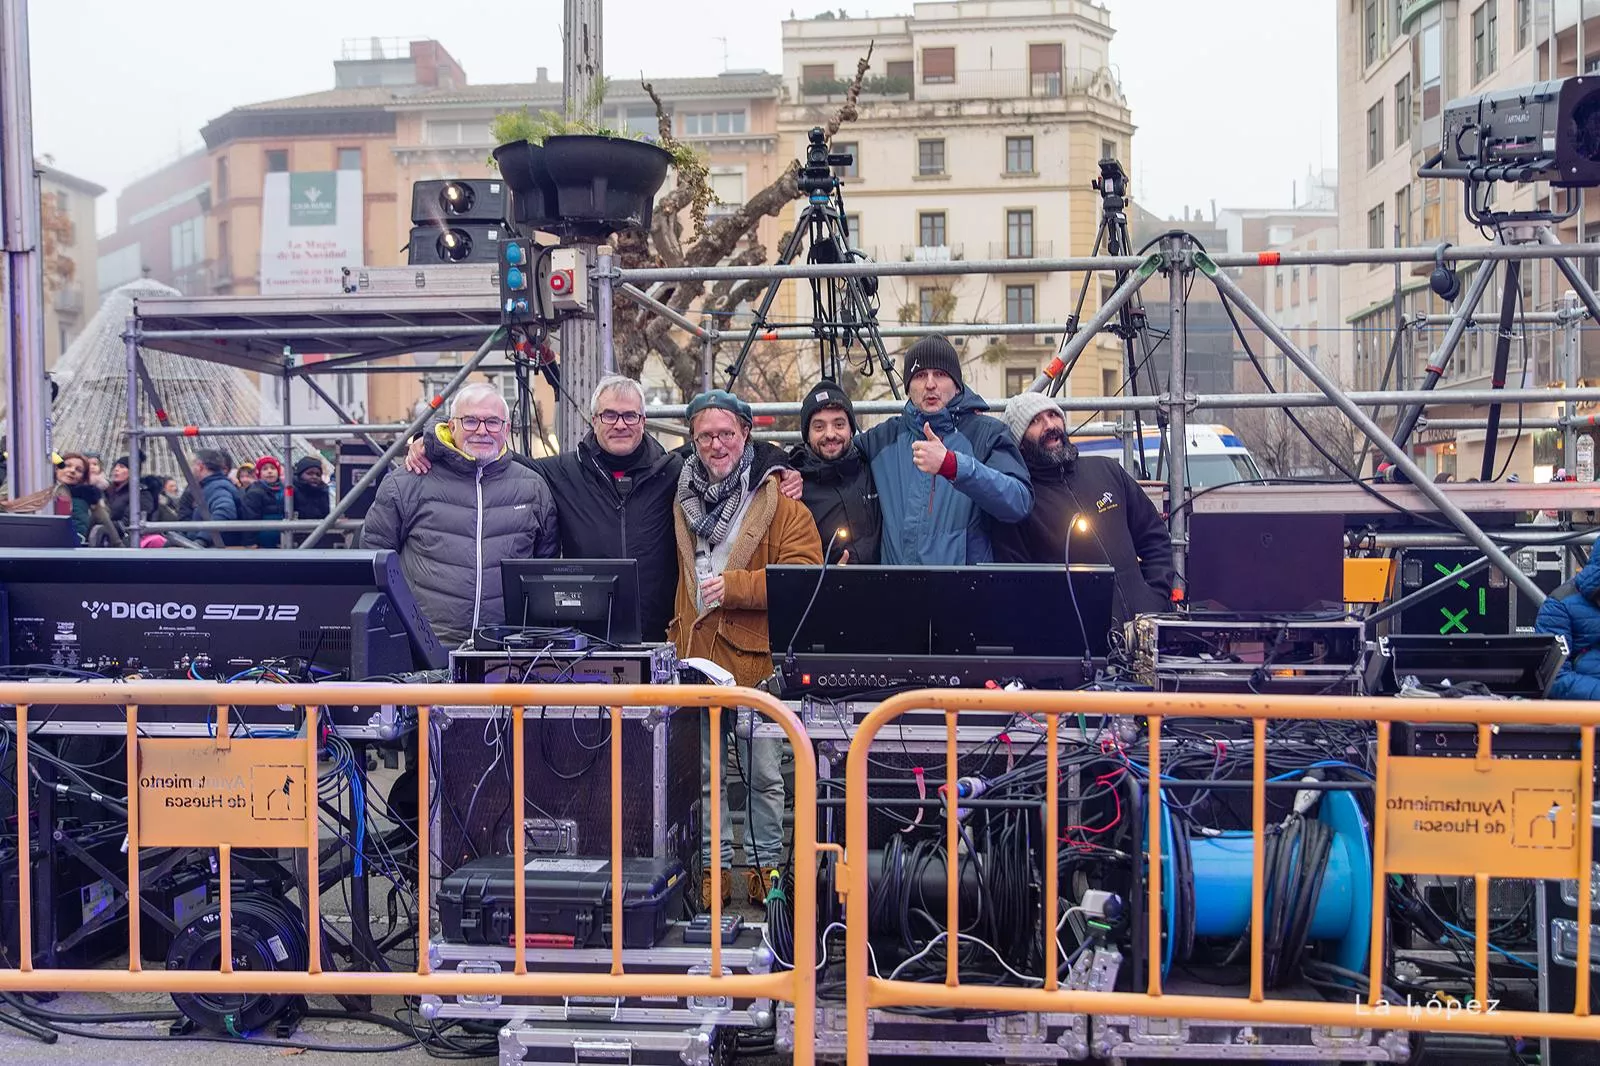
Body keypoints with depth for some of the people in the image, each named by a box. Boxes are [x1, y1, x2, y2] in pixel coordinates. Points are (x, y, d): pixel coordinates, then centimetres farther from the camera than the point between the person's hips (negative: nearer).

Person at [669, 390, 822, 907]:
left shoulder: (779, 500, -3)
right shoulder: (684, 501, 14)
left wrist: (733, 585, -17)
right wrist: (674, 630, 15)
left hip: (756, 656, -4)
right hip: (695, 655, 5)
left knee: (763, 774, 4)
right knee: (703, 773, 9)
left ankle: (766, 868, 18)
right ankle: (713, 868, 20)